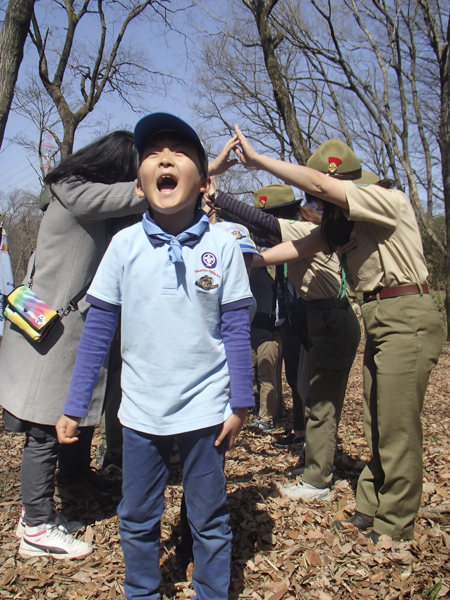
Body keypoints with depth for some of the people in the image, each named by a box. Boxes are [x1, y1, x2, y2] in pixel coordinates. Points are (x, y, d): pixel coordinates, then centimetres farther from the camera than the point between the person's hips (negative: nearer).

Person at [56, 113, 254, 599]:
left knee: (209, 522, 14)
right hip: (140, 411, 2)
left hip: (204, 410, -1)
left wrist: (240, 404, -2)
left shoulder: (222, 246, -8)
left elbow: (237, 330, -3)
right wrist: (74, 407, 1)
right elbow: (97, 331, -1)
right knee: (136, 521, 18)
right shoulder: (124, 244, -5)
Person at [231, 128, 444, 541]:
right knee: (377, 428, 14)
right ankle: (370, 510, 25)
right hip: (379, 321, 9)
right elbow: (302, 247, 9)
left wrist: (257, 159, -14)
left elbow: (318, 183, -20)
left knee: (397, 430, -2)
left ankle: (395, 528, 11)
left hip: (406, 318, -9)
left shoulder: (386, 199, -13)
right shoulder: (345, 223, 13)